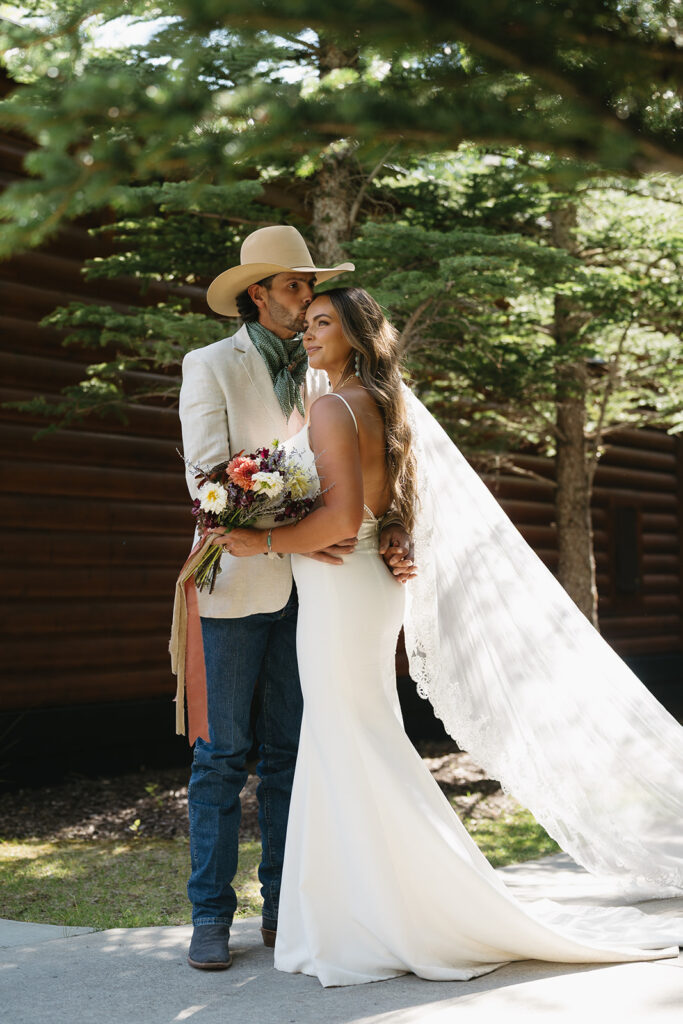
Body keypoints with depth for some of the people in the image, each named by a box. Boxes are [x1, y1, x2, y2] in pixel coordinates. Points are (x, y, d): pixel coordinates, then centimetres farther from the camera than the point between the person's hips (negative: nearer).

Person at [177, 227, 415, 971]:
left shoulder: (320, 376, 13)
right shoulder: (209, 368, -2)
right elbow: (207, 479, -11)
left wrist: (392, 530, -12)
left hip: (307, 585, 4)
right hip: (236, 583, -4)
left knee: (292, 751, 7)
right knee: (220, 755, -1)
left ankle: (285, 909, 16)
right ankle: (211, 917, 6)